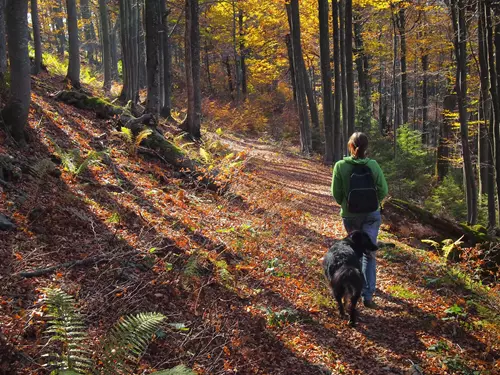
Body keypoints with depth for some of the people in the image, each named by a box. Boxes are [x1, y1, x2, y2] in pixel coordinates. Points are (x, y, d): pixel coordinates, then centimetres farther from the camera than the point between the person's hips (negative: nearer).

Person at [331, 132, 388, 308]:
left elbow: (336, 194, -9)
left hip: (350, 215, 0)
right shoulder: (373, 165, -11)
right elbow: (383, 190, -7)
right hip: (372, 215, 0)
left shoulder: (340, 166, -14)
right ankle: (367, 294, -3)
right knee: (369, 253, 4)